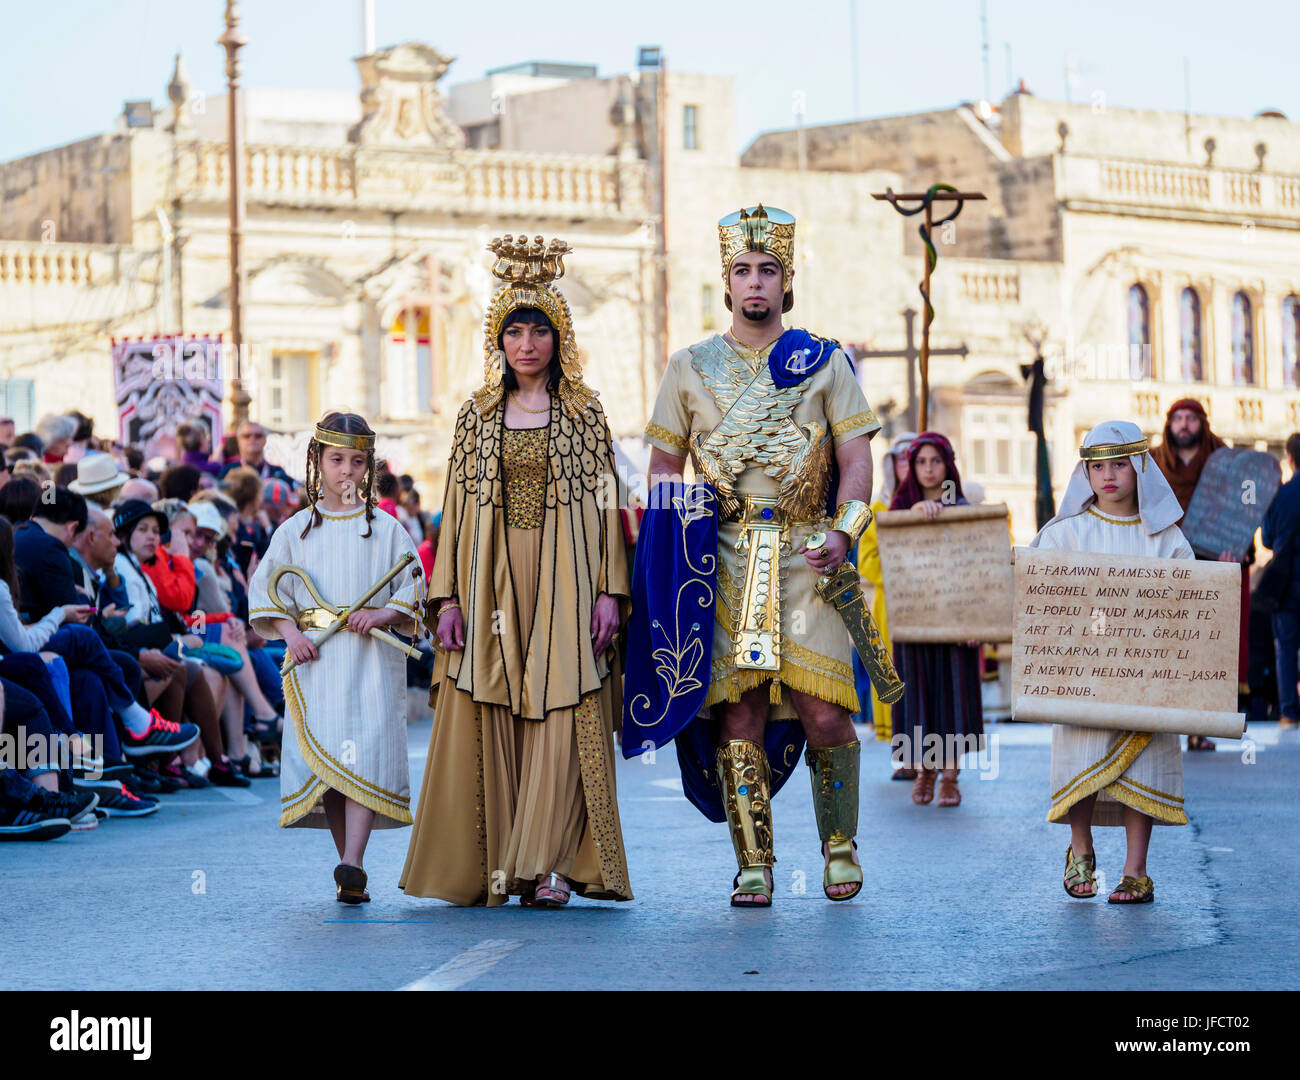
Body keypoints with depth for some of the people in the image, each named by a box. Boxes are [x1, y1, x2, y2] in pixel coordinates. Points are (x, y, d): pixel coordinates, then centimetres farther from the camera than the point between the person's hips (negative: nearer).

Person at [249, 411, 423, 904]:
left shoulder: (387, 530, 8)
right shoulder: (295, 530, 11)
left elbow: (413, 590, 7)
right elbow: (265, 589, 9)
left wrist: (384, 614, -12)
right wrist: (289, 630, -7)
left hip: (372, 660, -2)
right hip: (315, 660, 2)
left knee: (365, 751, -15)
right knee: (321, 758, -1)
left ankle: (352, 865, -23)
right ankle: (349, 868, 8)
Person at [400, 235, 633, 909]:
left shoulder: (585, 414, 7)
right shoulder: (477, 415, 11)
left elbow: (604, 505, 4)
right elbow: (457, 506, 8)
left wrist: (609, 591, -5)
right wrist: (447, 595, 0)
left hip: (564, 579, -1)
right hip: (491, 581, 2)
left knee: (561, 716, -10)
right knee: (491, 720, -1)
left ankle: (544, 865, -10)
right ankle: (493, 867, 4)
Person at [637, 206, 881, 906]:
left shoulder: (824, 361, 9)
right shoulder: (691, 367, 12)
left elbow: (855, 456, 4)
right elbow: (663, 463, 14)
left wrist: (842, 533, -11)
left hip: (806, 557, -1)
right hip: (724, 559, 1)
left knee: (822, 711, -8)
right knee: (739, 712, -2)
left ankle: (840, 846, 12)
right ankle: (753, 864, 5)